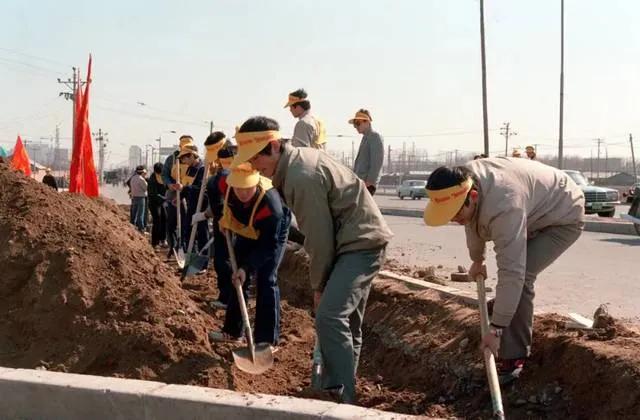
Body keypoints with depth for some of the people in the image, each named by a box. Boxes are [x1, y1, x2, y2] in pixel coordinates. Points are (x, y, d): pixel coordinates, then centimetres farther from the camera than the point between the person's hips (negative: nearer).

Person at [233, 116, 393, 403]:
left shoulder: (302, 176, -23)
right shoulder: (297, 160, 9)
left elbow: (319, 237, -19)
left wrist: (318, 285, -7)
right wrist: (321, 283, 9)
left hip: (361, 243, -11)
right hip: (358, 241, 11)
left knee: (329, 317, -20)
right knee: (346, 320, 15)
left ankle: (342, 398, -17)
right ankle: (344, 391, 26)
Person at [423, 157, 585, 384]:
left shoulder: (504, 206, -42)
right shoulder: (462, 182, -16)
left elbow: (512, 273, -42)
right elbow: (473, 222, 7)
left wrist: (496, 329, -39)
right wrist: (477, 259, 22)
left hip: (563, 216, -9)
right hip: (536, 211, 9)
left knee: (521, 275, -23)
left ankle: (513, 357, -13)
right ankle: (506, 302, 56)